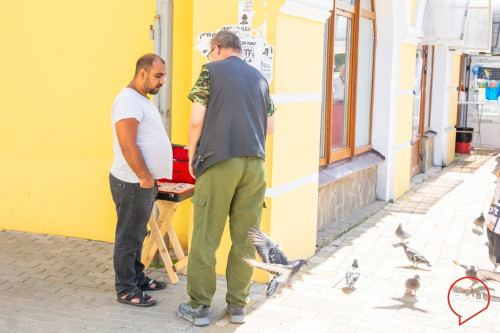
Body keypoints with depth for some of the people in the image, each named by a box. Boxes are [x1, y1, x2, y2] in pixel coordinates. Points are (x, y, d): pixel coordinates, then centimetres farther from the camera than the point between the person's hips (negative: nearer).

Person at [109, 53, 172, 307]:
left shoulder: (142, 100, 16)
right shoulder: (128, 101, -16)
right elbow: (128, 145, -23)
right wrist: (145, 178, -18)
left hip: (145, 182, 10)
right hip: (133, 183, -10)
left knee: (137, 235, 18)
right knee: (129, 237, -1)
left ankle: (137, 278, 30)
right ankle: (126, 290, 8)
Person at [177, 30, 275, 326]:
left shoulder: (211, 71, 3)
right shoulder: (259, 77, 17)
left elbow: (197, 120, -4)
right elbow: (270, 127, 17)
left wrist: (192, 157, 9)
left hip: (219, 162, -4)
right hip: (255, 163, 5)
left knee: (205, 237, 3)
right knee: (245, 237, 9)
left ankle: (199, 306, 10)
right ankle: (238, 305, 17)